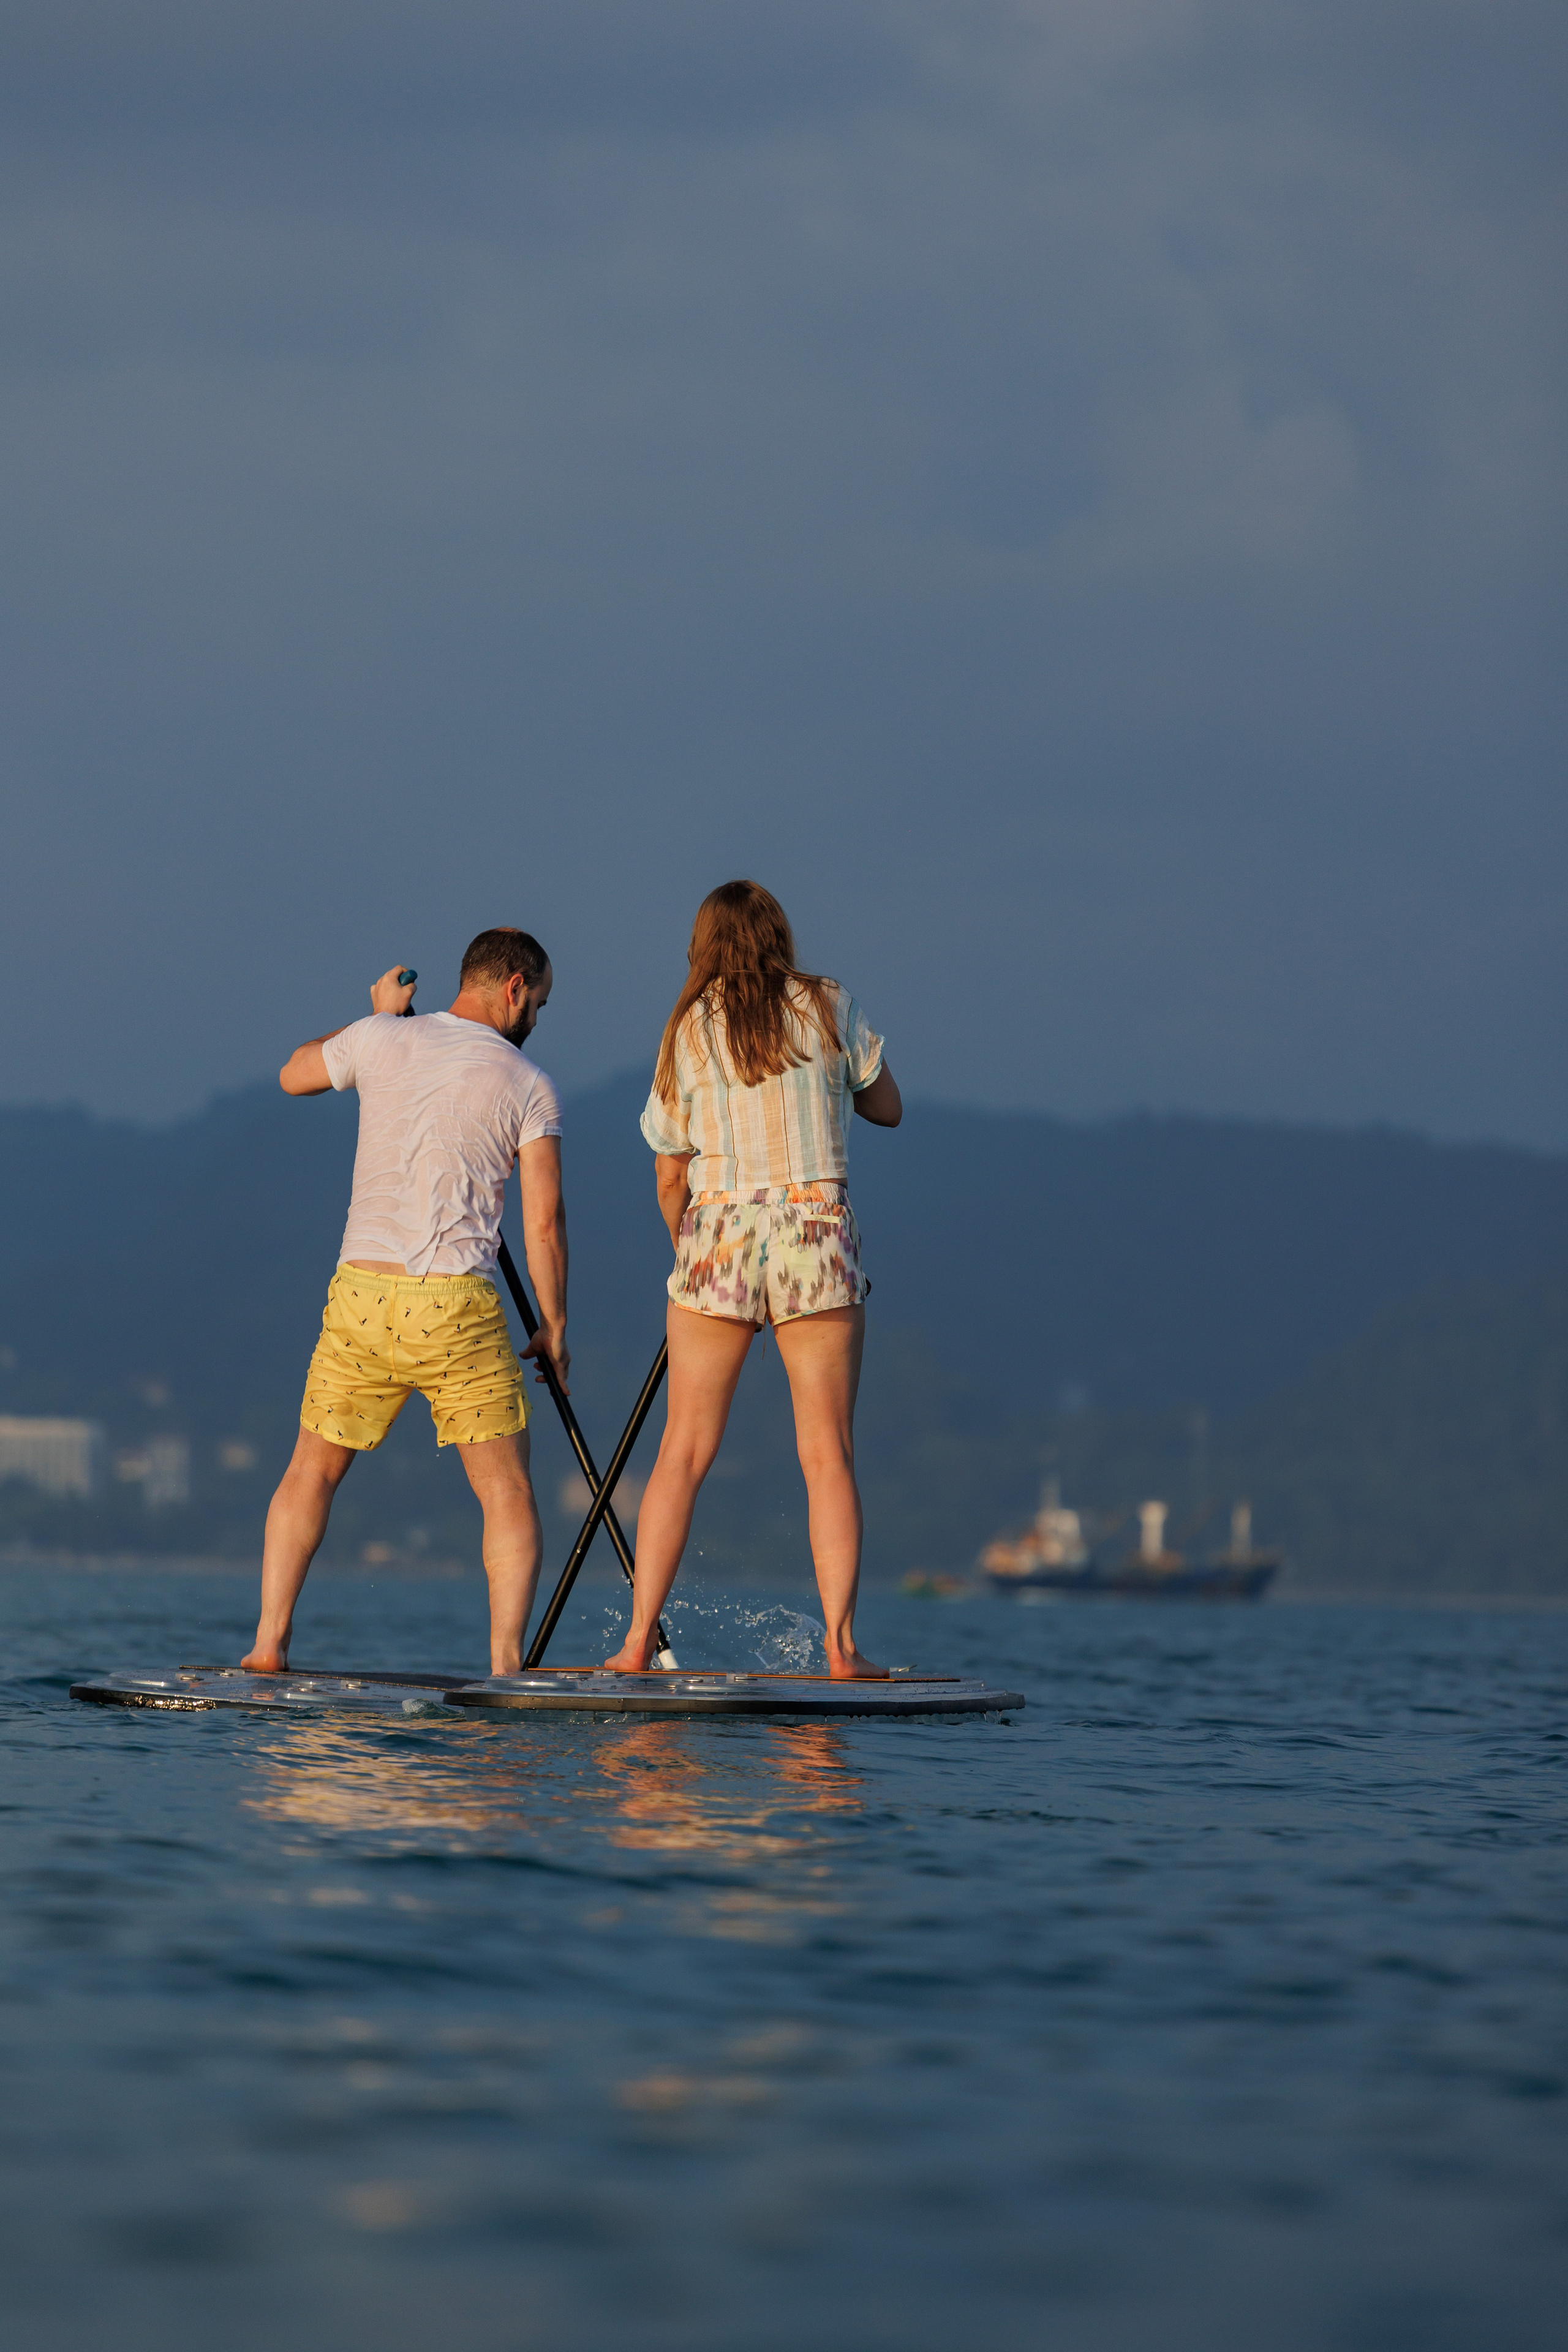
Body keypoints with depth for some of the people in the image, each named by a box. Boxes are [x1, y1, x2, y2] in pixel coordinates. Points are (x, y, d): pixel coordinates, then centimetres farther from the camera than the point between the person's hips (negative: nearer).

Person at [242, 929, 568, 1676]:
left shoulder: (380, 1040, 5)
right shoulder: (528, 1085, 0)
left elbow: (293, 1075, 26)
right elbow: (544, 1222, -2)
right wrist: (553, 1326, 10)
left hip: (359, 1298, 3)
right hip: (457, 1306, -3)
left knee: (314, 1469, 18)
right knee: (507, 1490, 5)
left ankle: (269, 1642, 11)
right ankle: (506, 1662, -6)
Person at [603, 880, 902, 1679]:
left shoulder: (688, 1033, 6)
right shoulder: (829, 1007, 3)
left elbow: (671, 1176, 10)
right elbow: (886, 1107, 16)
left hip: (717, 1233, 1)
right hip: (817, 1234, -1)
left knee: (683, 1451, 4)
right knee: (828, 1453, 1)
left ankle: (638, 1640, -1)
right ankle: (840, 1643, -6)